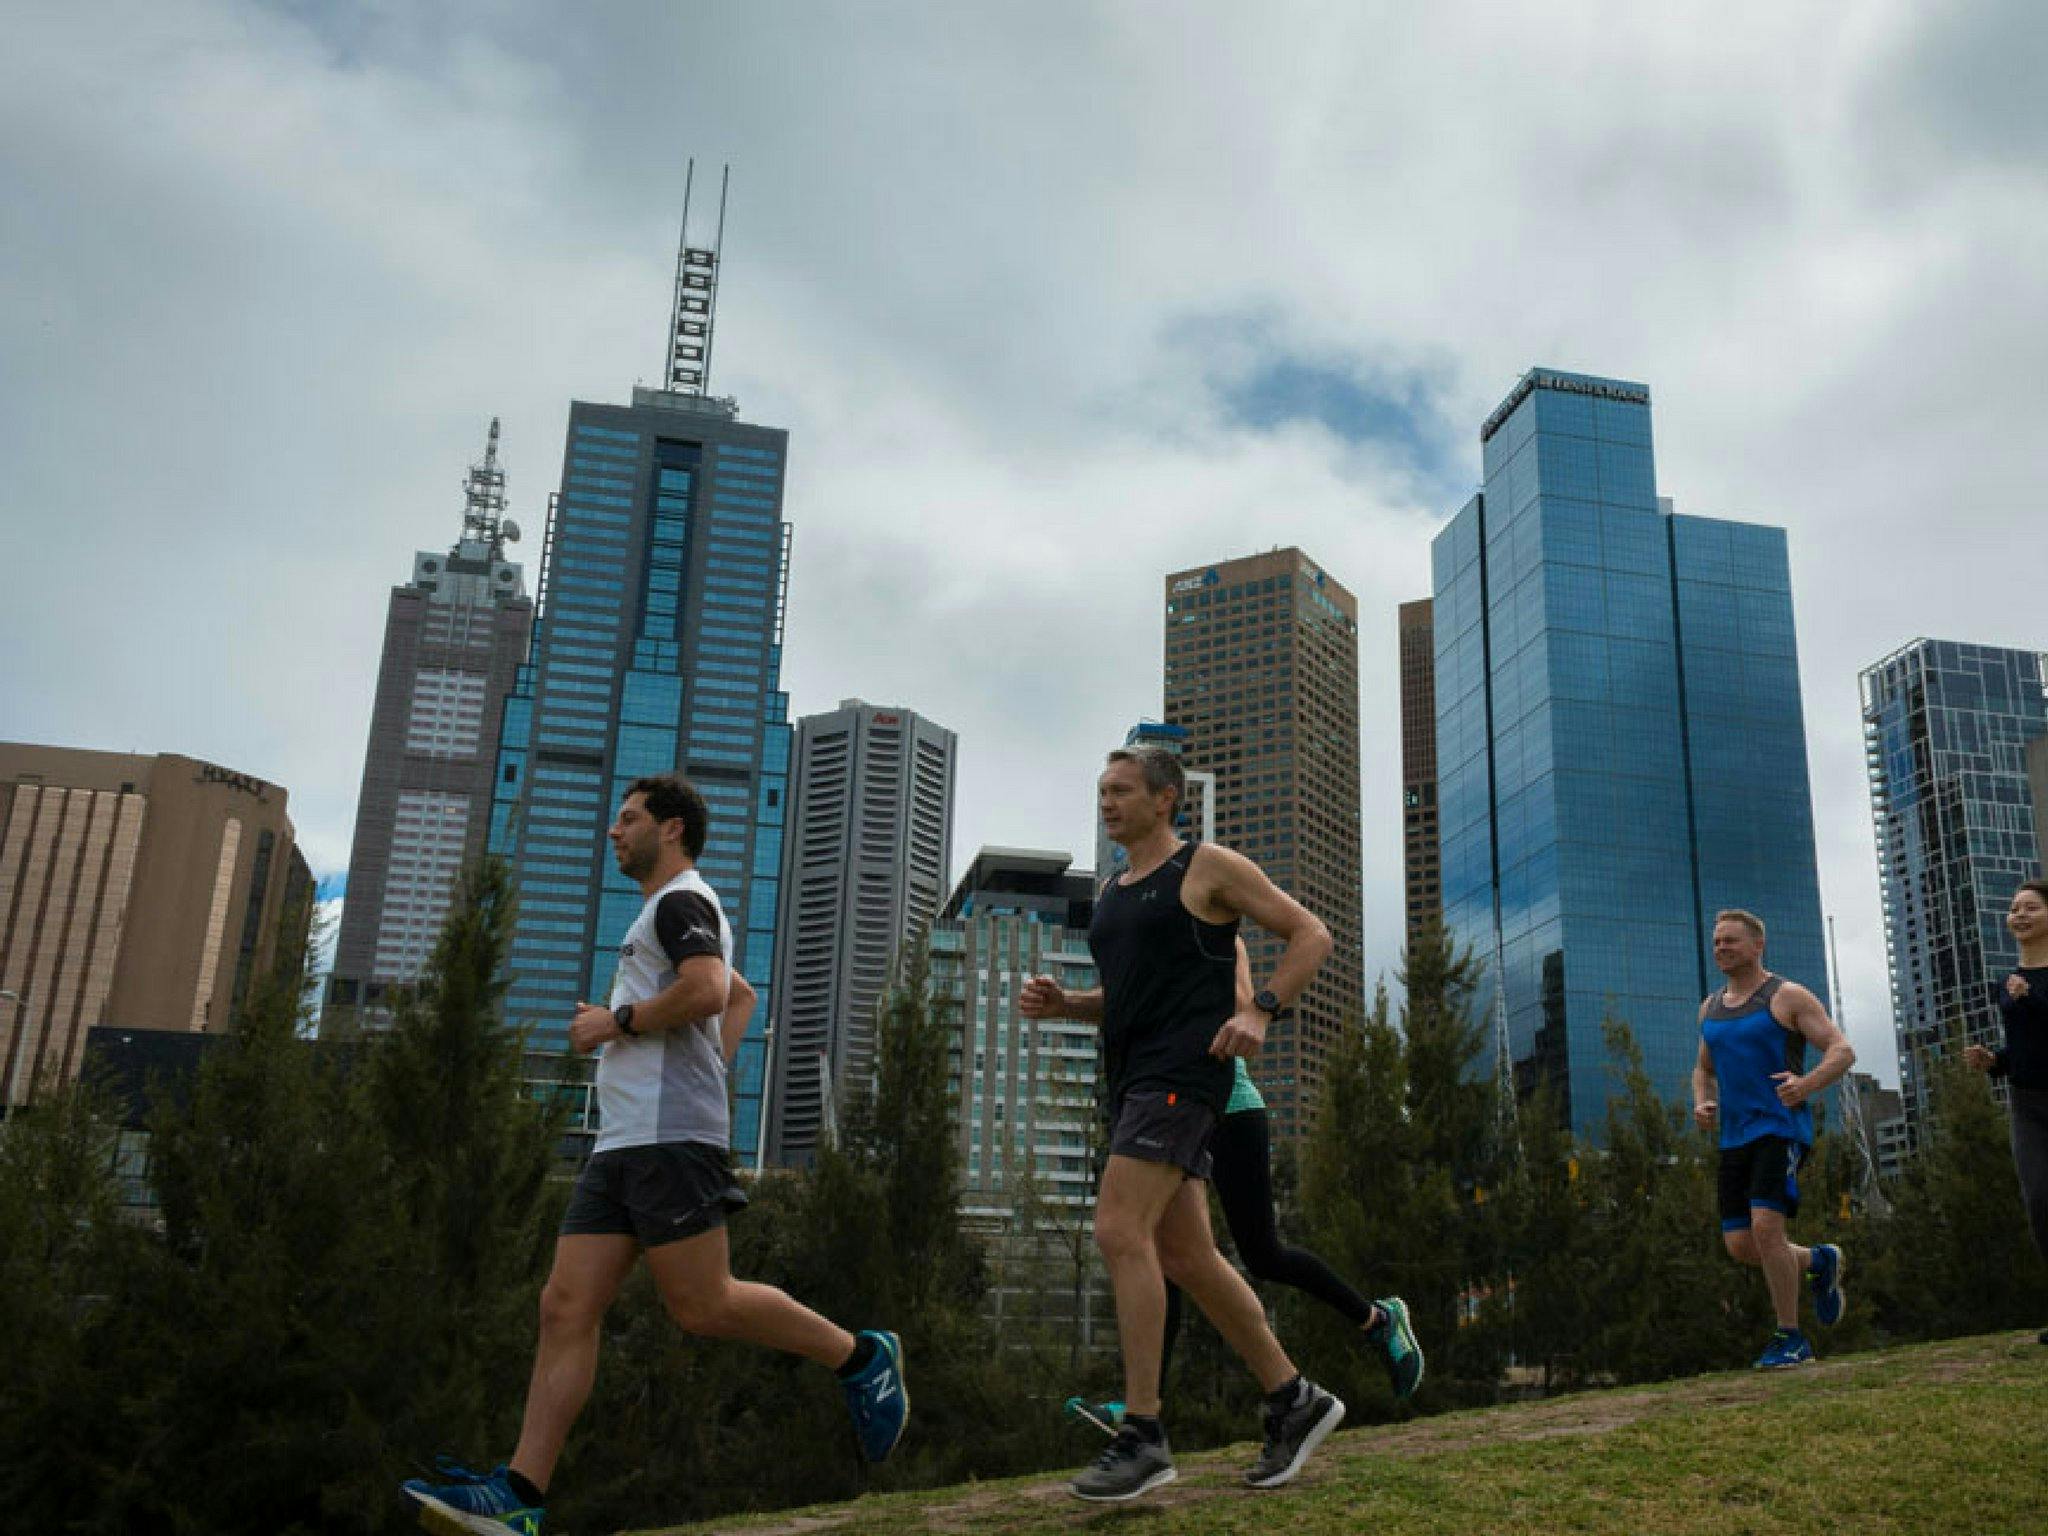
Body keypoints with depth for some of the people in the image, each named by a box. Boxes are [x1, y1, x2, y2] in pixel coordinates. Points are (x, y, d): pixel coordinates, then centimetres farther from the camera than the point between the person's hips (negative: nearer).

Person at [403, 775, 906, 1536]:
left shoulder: (680, 899, -2)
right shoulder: (671, 915, 29)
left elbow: (707, 991, -21)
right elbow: (742, 996, 42)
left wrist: (615, 1023, -9)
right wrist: (707, 1066, 28)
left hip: (667, 1135, -10)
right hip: (622, 1141, 10)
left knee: (702, 1305, -10)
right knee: (566, 1309, 0)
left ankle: (859, 1359, 4)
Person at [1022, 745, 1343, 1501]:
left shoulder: (1210, 866, -1)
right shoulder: (1111, 893, 21)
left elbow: (1311, 934, -2)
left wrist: (1259, 1012, -17)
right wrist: (1060, 1003, 9)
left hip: (1184, 1075, -8)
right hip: (1135, 1083, 8)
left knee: (1119, 1233, -20)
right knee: (1185, 1256, 6)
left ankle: (1142, 1435, -15)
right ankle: (1295, 1400, 19)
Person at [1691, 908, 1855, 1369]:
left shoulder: (1787, 997, -3)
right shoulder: (1710, 1007, 16)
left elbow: (1842, 1051, -8)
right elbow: (1703, 1069, 27)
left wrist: (1806, 1084, -27)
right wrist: (1702, 1103, 6)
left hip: (1781, 1128, -7)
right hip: (1735, 1137, 7)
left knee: (1765, 1227, -20)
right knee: (1739, 1245, 1)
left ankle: (1790, 1339, -6)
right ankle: (1819, 1261, 30)